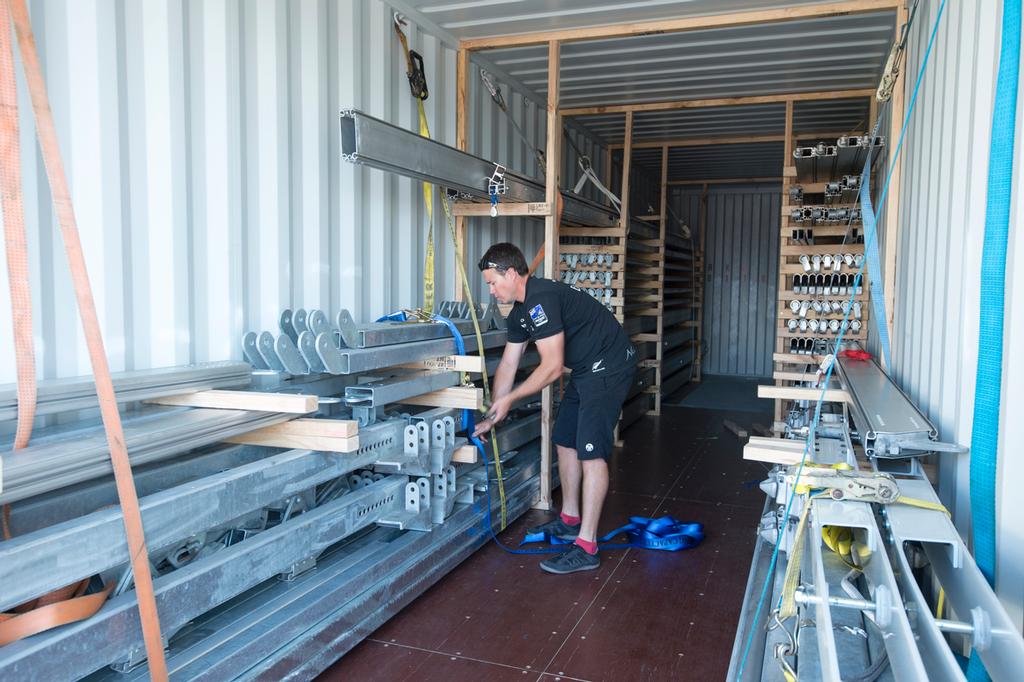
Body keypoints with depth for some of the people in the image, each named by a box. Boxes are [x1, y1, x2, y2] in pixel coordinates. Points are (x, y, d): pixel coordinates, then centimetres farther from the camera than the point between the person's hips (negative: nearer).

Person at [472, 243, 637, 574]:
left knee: (591, 453, -13)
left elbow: (552, 367, -23)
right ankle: (570, 521, 31)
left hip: (609, 367, -11)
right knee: (565, 442, 15)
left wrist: (510, 399, -14)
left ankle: (586, 548, -9)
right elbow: (507, 364, 13)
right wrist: (492, 415, 13)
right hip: (586, 370, 11)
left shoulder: (541, 300, -24)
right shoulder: (519, 311, 9)